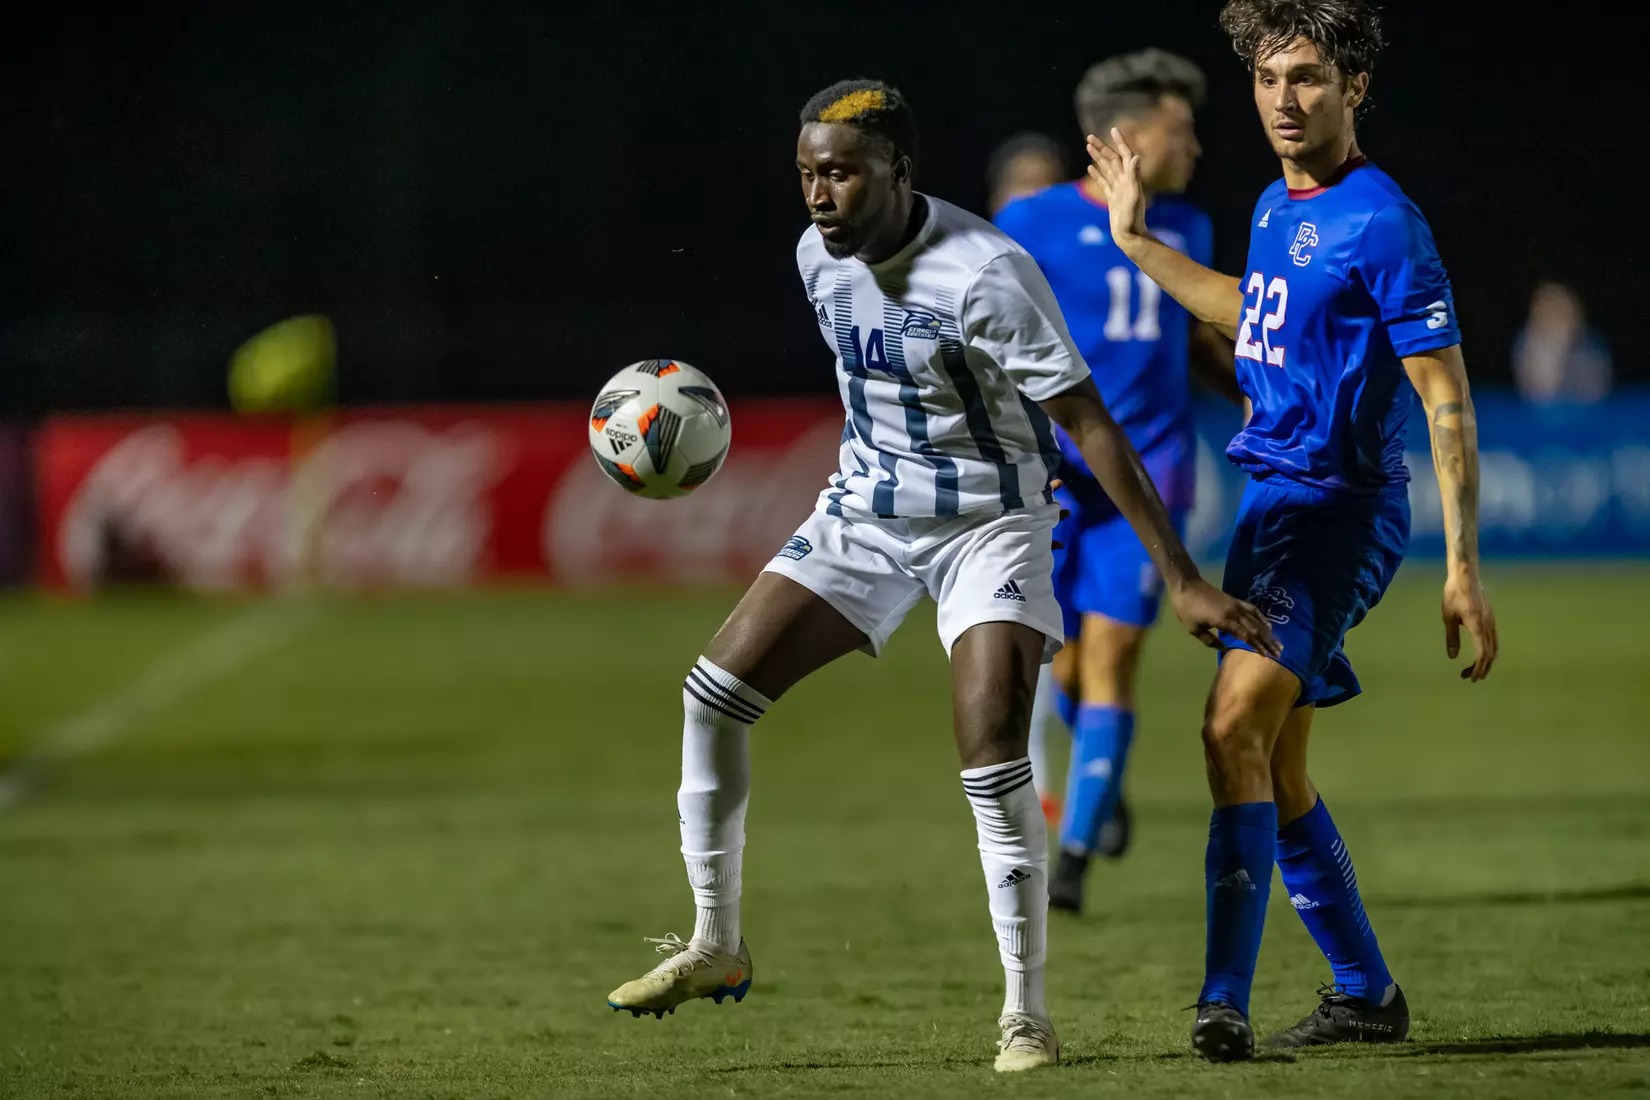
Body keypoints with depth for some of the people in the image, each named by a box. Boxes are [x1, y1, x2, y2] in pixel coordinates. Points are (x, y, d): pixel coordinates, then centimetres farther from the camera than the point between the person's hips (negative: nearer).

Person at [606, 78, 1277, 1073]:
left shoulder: (985, 274, -26)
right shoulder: (820, 256, -5)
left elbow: (1090, 426, -26)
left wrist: (1184, 581, -27)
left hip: (992, 521, -6)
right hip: (865, 508, 6)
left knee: (994, 757, -20)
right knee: (717, 687, -7)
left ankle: (1027, 1015, -6)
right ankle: (716, 946, 9)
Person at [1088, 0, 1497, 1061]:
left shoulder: (1380, 223, -15)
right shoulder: (1277, 208, 11)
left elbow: (1448, 399, -16)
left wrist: (1464, 565, -20)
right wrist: (1140, 243, 32)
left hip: (1336, 506, -9)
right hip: (1272, 496, 9)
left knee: (1236, 727, -22)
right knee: (1275, 767, 13)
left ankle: (1224, 999, -26)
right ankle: (1366, 993, 26)